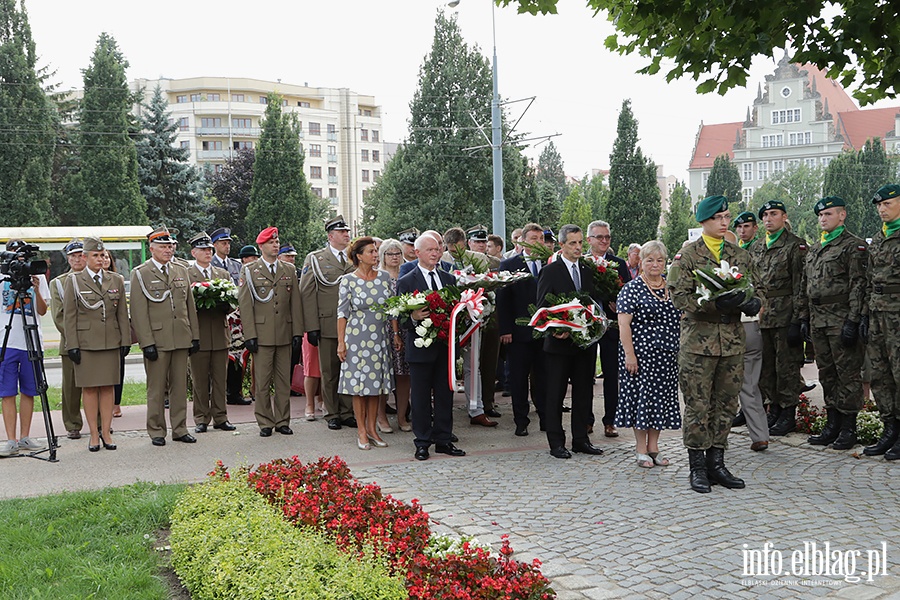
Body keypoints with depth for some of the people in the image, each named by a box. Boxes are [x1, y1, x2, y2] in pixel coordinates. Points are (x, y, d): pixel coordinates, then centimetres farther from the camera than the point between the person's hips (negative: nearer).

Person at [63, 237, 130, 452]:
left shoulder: (116, 280, 10)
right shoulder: (74, 281, 2)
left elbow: (122, 313, 10)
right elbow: (69, 316, 0)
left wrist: (125, 341, 4)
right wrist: (72, 345, -6)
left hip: (111, 342, 2)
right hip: (85, 343, -2)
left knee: (108, 386, 4)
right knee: (89, 387, 0)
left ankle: (106, 431, 11)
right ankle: (94, 434, 7)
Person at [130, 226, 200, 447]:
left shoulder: (181, 271, 14)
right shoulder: (140, 274, -2)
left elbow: (190, 306, 16)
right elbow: (139, 312, -6)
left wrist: (194, 336, 10)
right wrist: (147, 342, -12)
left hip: (181, 339, 4)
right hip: (157, 340, -4)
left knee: (180, 386, 9)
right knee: (156, 389, 2)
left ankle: (180, 429, 18)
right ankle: (156, 431, 12)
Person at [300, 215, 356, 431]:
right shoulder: (315, 259, 3)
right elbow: (307, 294, -2)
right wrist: (311, 327, -9)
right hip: (327, 325, -3)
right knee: (329, 372, 4)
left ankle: (347, 412, 17)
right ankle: (332, 414, 14)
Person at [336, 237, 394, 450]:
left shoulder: (384, 277, 5)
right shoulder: (348, 280, -5)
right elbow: (342, 313, -4)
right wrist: (341, 342, -7)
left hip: (380, 338, 4)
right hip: (357, 337, -3)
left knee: (376, 382, 8)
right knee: (359, 383, 2)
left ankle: (372, 428, 19)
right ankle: (361, 431, 12)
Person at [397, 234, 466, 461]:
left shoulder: (449, 279, 13)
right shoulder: (406, 282, -2)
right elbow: (402, 318, -6)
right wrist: (413, 318, -26)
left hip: (445, 346, 4)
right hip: (421, 347, -4)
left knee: (445, 394, 9)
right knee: (420, 397, 3)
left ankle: (443, 440, 19)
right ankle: (422, 442, 13)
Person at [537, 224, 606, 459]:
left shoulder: (589, 271, 11)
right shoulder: (549, 272, -4)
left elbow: (596, 303, 14)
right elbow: (542, 307, -7)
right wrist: (557, 330, -19)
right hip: (560, 343, -5)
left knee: (584, 393, 10)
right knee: (555, 394, 2)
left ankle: (581, 439, 21)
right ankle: (556, 443, 9)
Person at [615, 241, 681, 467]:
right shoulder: (631, 288, -5)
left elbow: (682, 319, 18)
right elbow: (623, 324, -11)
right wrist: (629, 354, -17)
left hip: (667, 355, 5)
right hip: (640, 353, -5)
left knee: (662, 398, 7)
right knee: (641, 396, -1)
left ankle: (654, 448, 18)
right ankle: (641, 450, 9)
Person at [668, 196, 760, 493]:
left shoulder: (740, 255, 14)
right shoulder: (687, 255, -2)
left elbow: (755, 290, 16)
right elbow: (679, 296, -11)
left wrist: (751, 302, -9)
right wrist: (716, 304, -24)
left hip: (733, 342, 5)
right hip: (698, 341, -5)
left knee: (726, 405, 9)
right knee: (698, 406, -1)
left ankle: (716, 462, 20)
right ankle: (697, 467, 9)